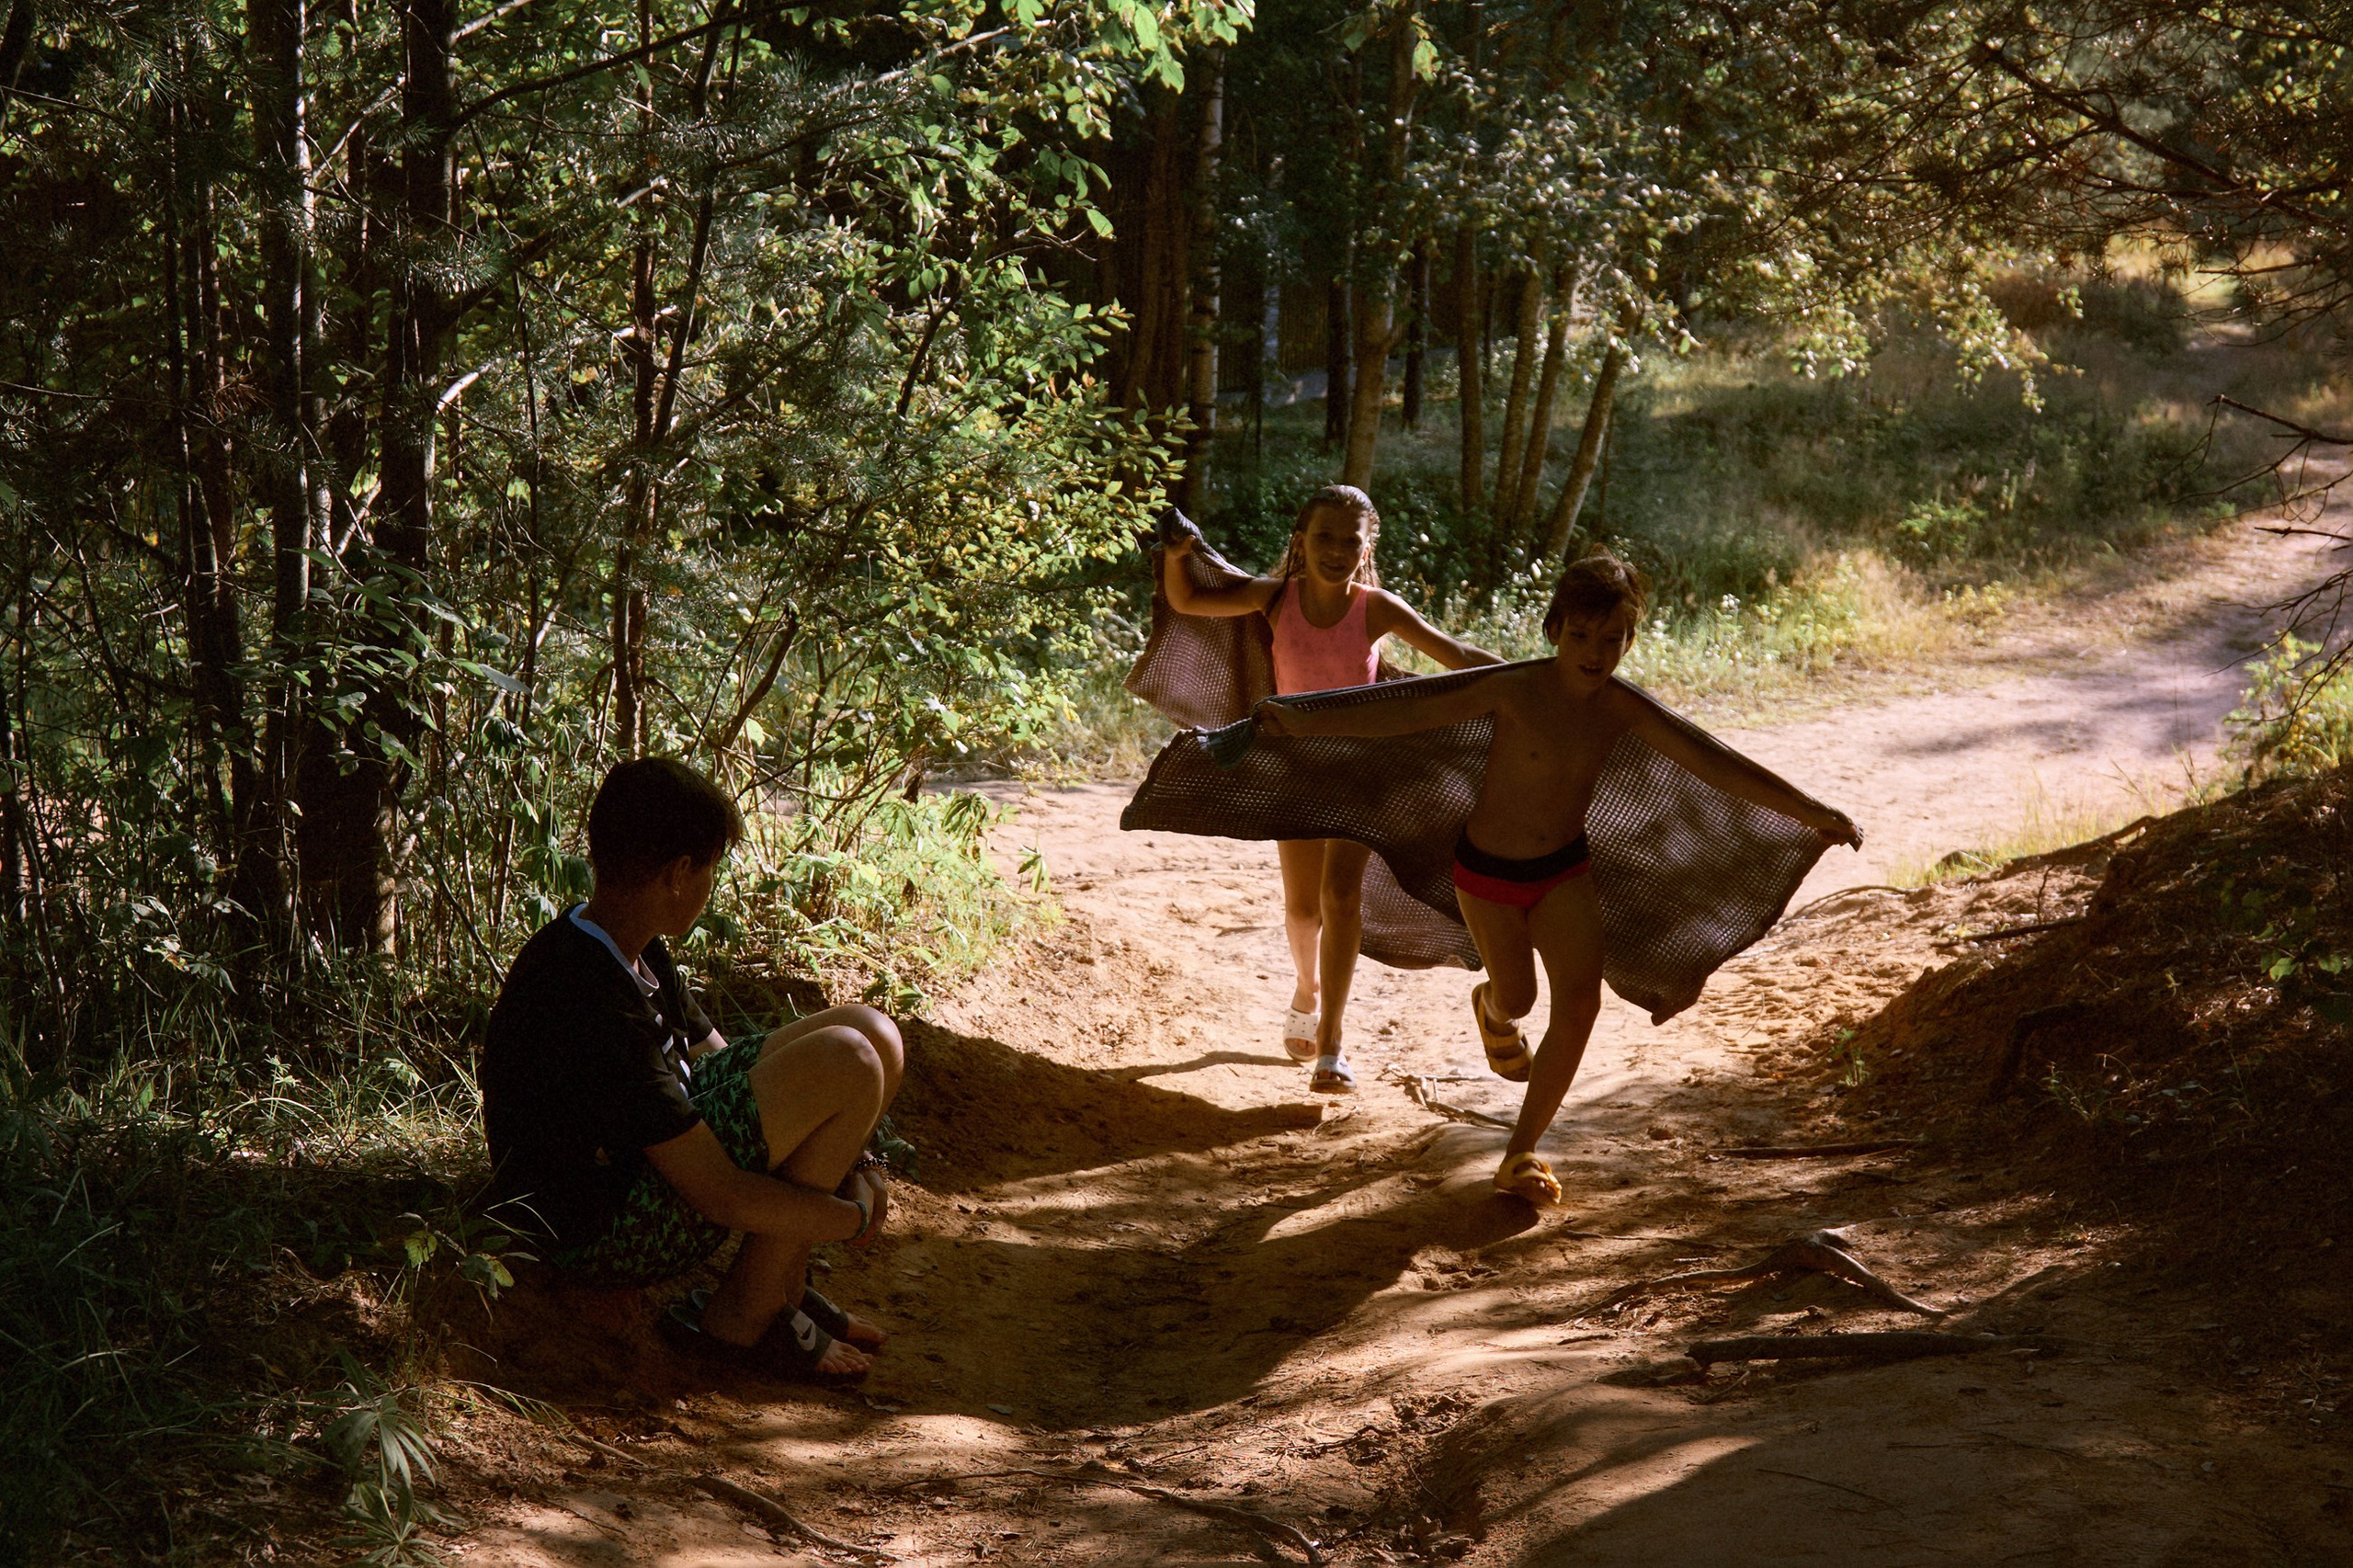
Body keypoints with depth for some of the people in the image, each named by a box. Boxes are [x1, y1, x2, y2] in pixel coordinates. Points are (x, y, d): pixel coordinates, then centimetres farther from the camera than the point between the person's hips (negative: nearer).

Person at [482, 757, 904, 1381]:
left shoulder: (635, 953, 3)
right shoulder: (592, 1005, -29)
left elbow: (717, 1059, 13)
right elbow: (719, 1194, -27)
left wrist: (847, 1161, -1)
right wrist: (854, 1217, -12)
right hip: (604, 1230, -10)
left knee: (872, 1034, 2)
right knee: (843, 1064, -23)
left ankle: (781, 1283, 6)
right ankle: (742, 1317, -10)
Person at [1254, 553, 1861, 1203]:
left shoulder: (1623, 709, -13)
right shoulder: (1514, 691, -23)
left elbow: (1713, 762, -14)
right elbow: (1408, 714, -21)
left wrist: (1810, 810, -19)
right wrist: (1303, 723, -24)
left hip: (1564, 870, 3)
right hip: (1487, 871, -2)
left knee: (1580, 1001, -13)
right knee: (1518, 996, 13)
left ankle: (1522, 1152, -1)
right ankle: (1490, 1007, 55)